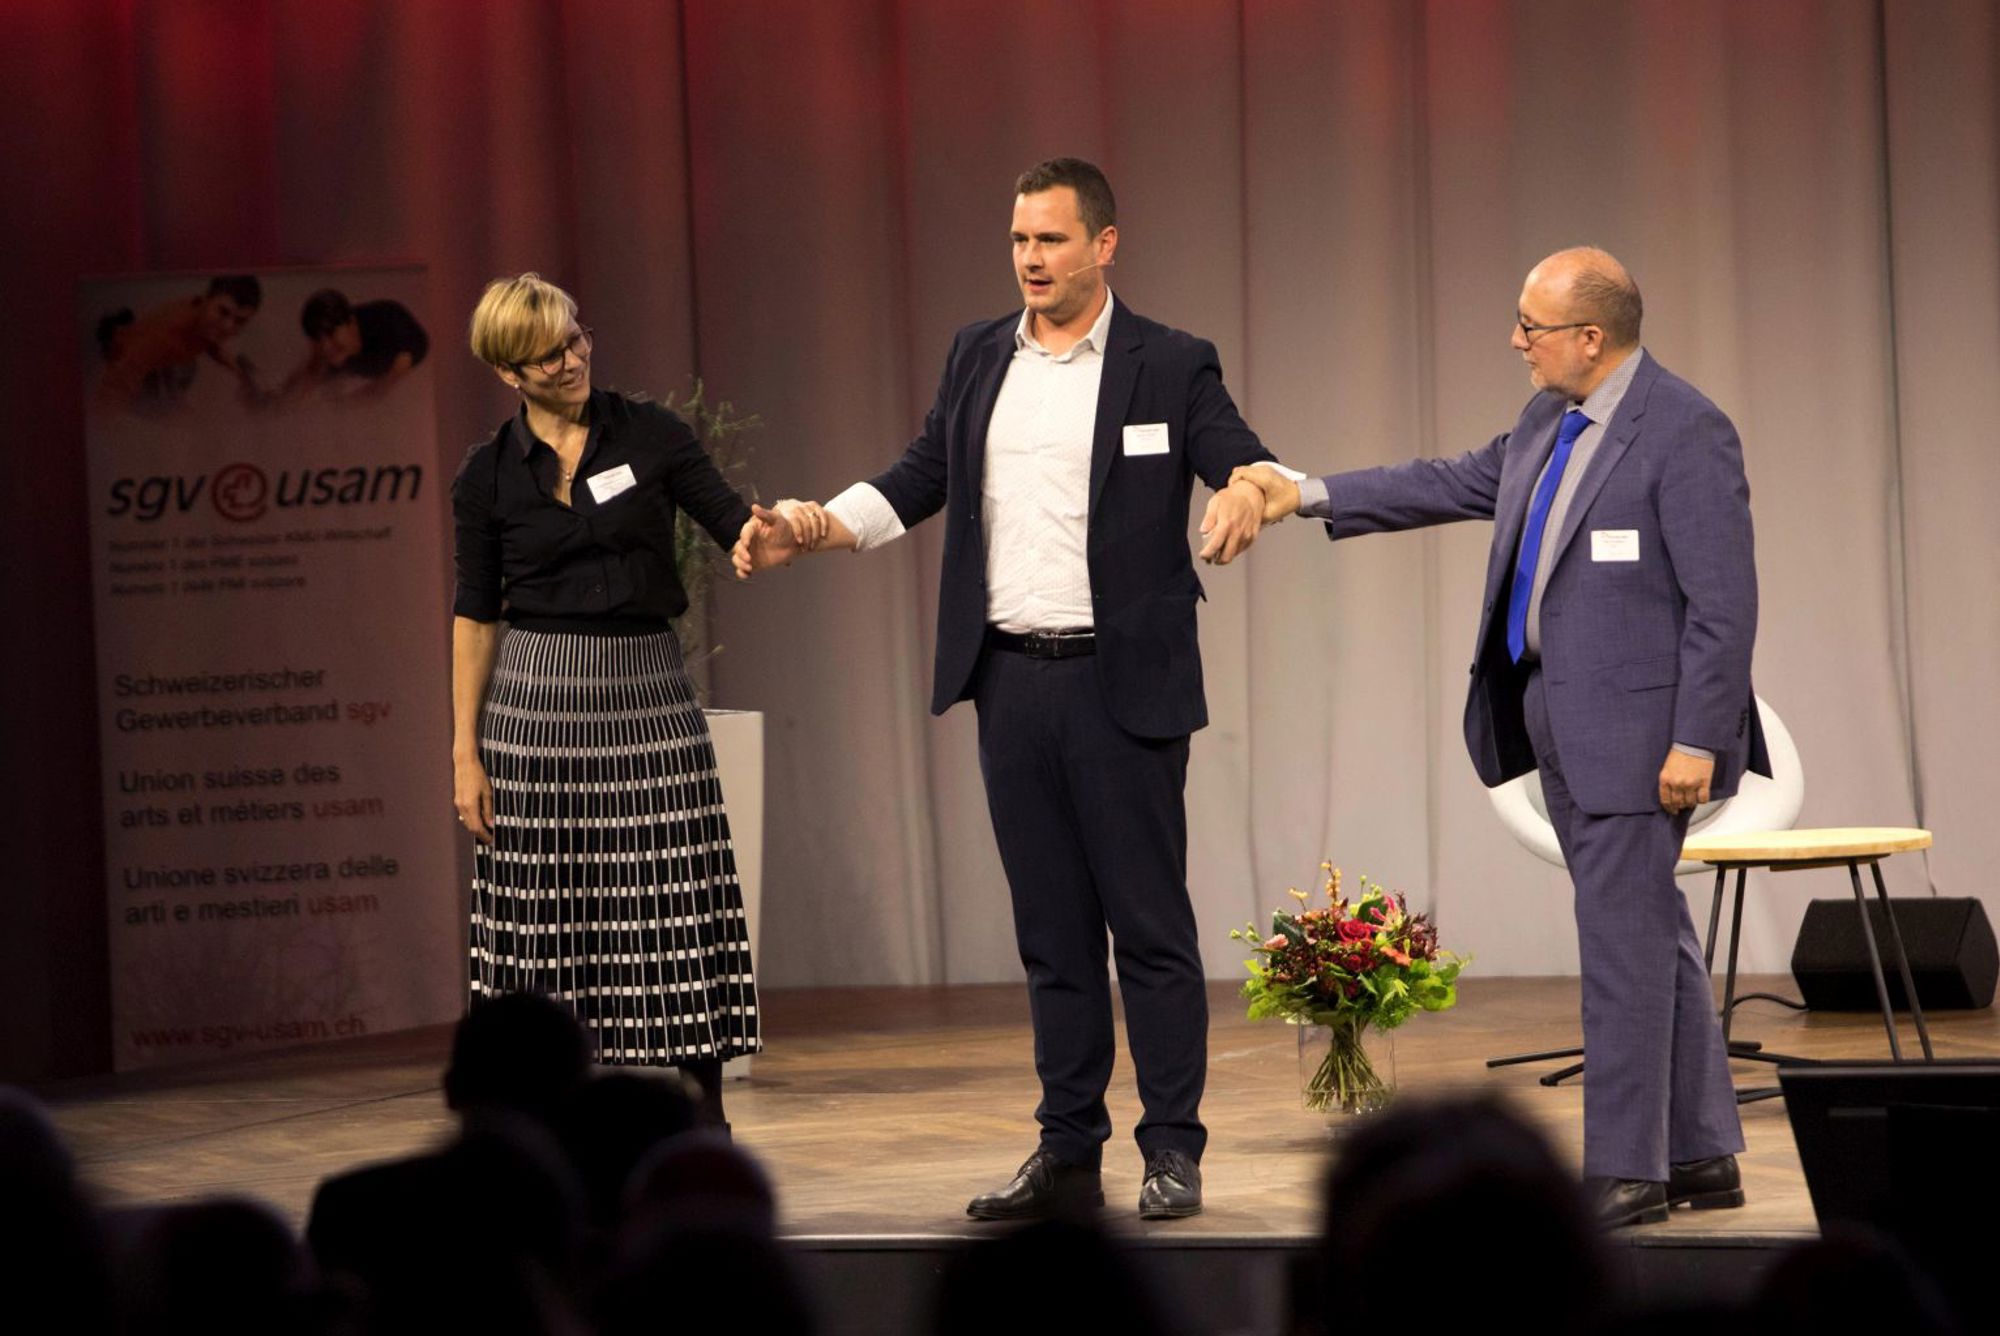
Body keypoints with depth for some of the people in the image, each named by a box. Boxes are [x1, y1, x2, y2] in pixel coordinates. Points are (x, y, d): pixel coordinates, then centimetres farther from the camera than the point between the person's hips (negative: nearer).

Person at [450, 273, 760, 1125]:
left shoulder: (649, 435, 2)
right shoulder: (489, 474, 3)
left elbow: (734, 526, -3)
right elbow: (475, 615, 6)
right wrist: (465, 750, 1)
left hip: (649, 694, 0)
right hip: (538, 702, 0)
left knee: (679, 903, -4)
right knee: (549, 921, 1)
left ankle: (706, 1128, 2)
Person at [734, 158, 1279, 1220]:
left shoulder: (1170, 367, -2)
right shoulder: (979, 357, 12)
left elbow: (1244, 462, -9)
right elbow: (920, 477, 11)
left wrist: (1245, 492, -32)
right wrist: (816, 527, -4)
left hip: (1120, 686, -5)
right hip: (1011, 682, 5)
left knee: (1150, 923, -2)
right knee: (1051, 931, 10)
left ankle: (1173, 1151, 5)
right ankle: (1068, 1151, 16)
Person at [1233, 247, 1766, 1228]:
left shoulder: (1685, 432, -16)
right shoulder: (1550, 422, 12)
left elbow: (1725, 603, -18)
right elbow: (1458, 484, 24)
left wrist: (1696, 743, -20)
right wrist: (1308, 496, 21)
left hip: (1637, 727, -9)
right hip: (1560, 722, 9)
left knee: (1624, 942, -6)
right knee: (1649, 935, 13)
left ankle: (1625, 1171, 0)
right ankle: (1701, 1156, 20)